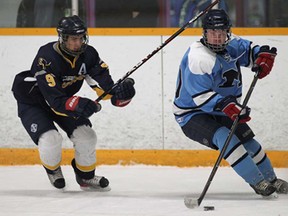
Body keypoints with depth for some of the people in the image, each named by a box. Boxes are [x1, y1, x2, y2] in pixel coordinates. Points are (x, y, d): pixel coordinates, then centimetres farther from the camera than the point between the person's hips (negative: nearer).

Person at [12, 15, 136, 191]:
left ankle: (86, 177, 19)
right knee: (51, 139, -24)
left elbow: (104, 84, -20)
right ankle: (53, 170, 11)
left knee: (86, 135, -7)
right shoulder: (47, 59, -36)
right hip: (32, 102, -6)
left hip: (65, 99, 6)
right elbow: (56, 101, -40)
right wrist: (77, 105, -57)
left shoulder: (88, 54, -17)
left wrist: (119, 92, -43)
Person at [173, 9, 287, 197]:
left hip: (219, 111, 8)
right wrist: (226, 107, -47)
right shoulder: (198, 58, -29)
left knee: (248, 140, 12)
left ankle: (271, 180, 33)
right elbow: (201, 96, -35)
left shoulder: (231, 45, -4)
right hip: (191, 114, -8)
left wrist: (264, 56, -8)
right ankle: (258, 183, -25)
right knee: (224, 138, -29)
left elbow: (249, 50, 15)